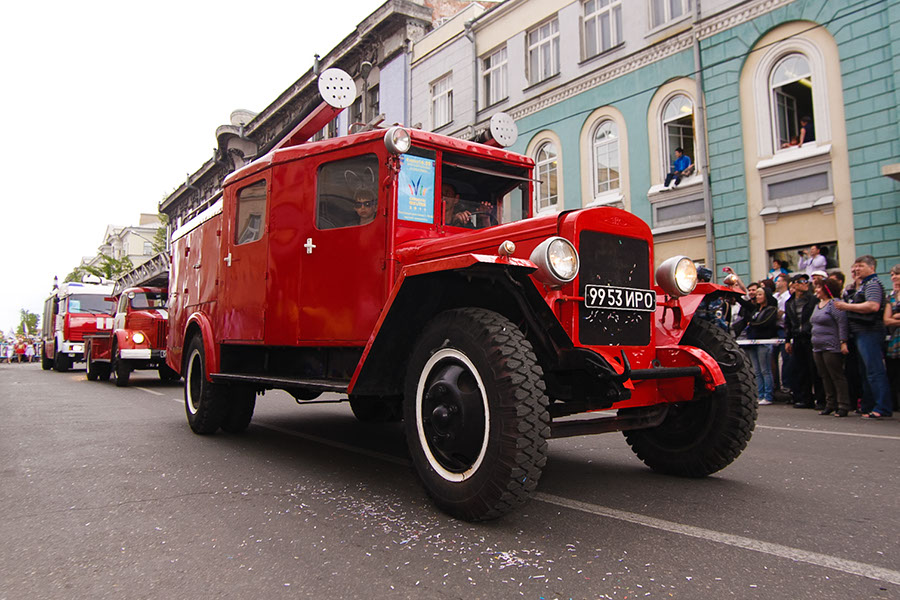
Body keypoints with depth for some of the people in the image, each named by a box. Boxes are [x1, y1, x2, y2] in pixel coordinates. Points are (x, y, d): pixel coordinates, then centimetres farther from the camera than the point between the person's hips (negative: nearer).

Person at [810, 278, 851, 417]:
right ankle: (830, 404, 19)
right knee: (825, 377, 11)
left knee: (837, 377, -4)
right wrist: (815, 342, 23)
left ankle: (843, 406, 1)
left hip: (831, 348, -9)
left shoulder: (834, 303, -11)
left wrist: (843, 342, -21)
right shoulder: (817, 305, 17)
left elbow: (842, 324, -17)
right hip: (818, 348, 9)